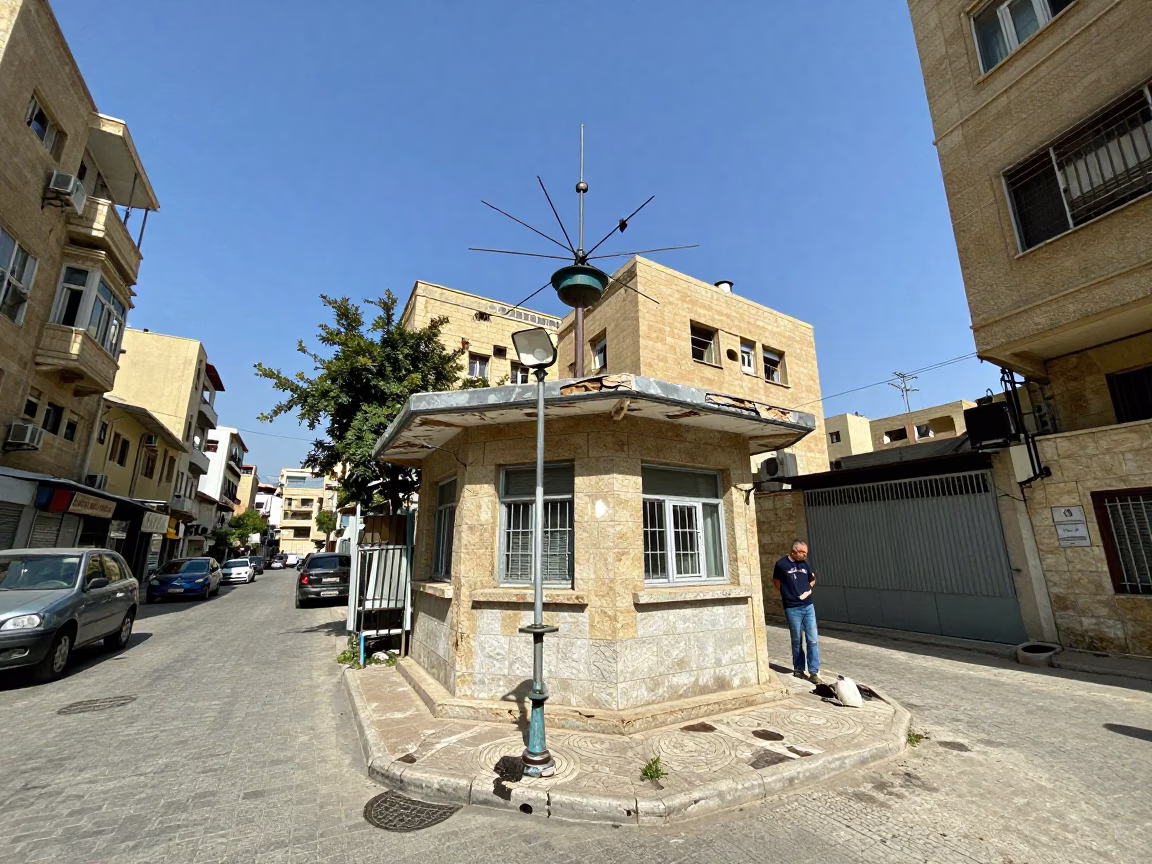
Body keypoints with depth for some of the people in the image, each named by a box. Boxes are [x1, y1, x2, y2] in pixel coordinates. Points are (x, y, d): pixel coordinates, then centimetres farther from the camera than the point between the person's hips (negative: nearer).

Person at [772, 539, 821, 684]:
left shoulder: (804, 564, 4)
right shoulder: (781, 564, -10)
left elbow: (812, 579, 22)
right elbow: (776, 582, 3)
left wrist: (808, 590, 6)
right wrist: (789, 595, 3)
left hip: (808, 607, 4)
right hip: (793, 609, -4)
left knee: (813, 640, 1)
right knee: (797, 641, 8)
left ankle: (814, 672, 8)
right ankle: (798, 669, 23)